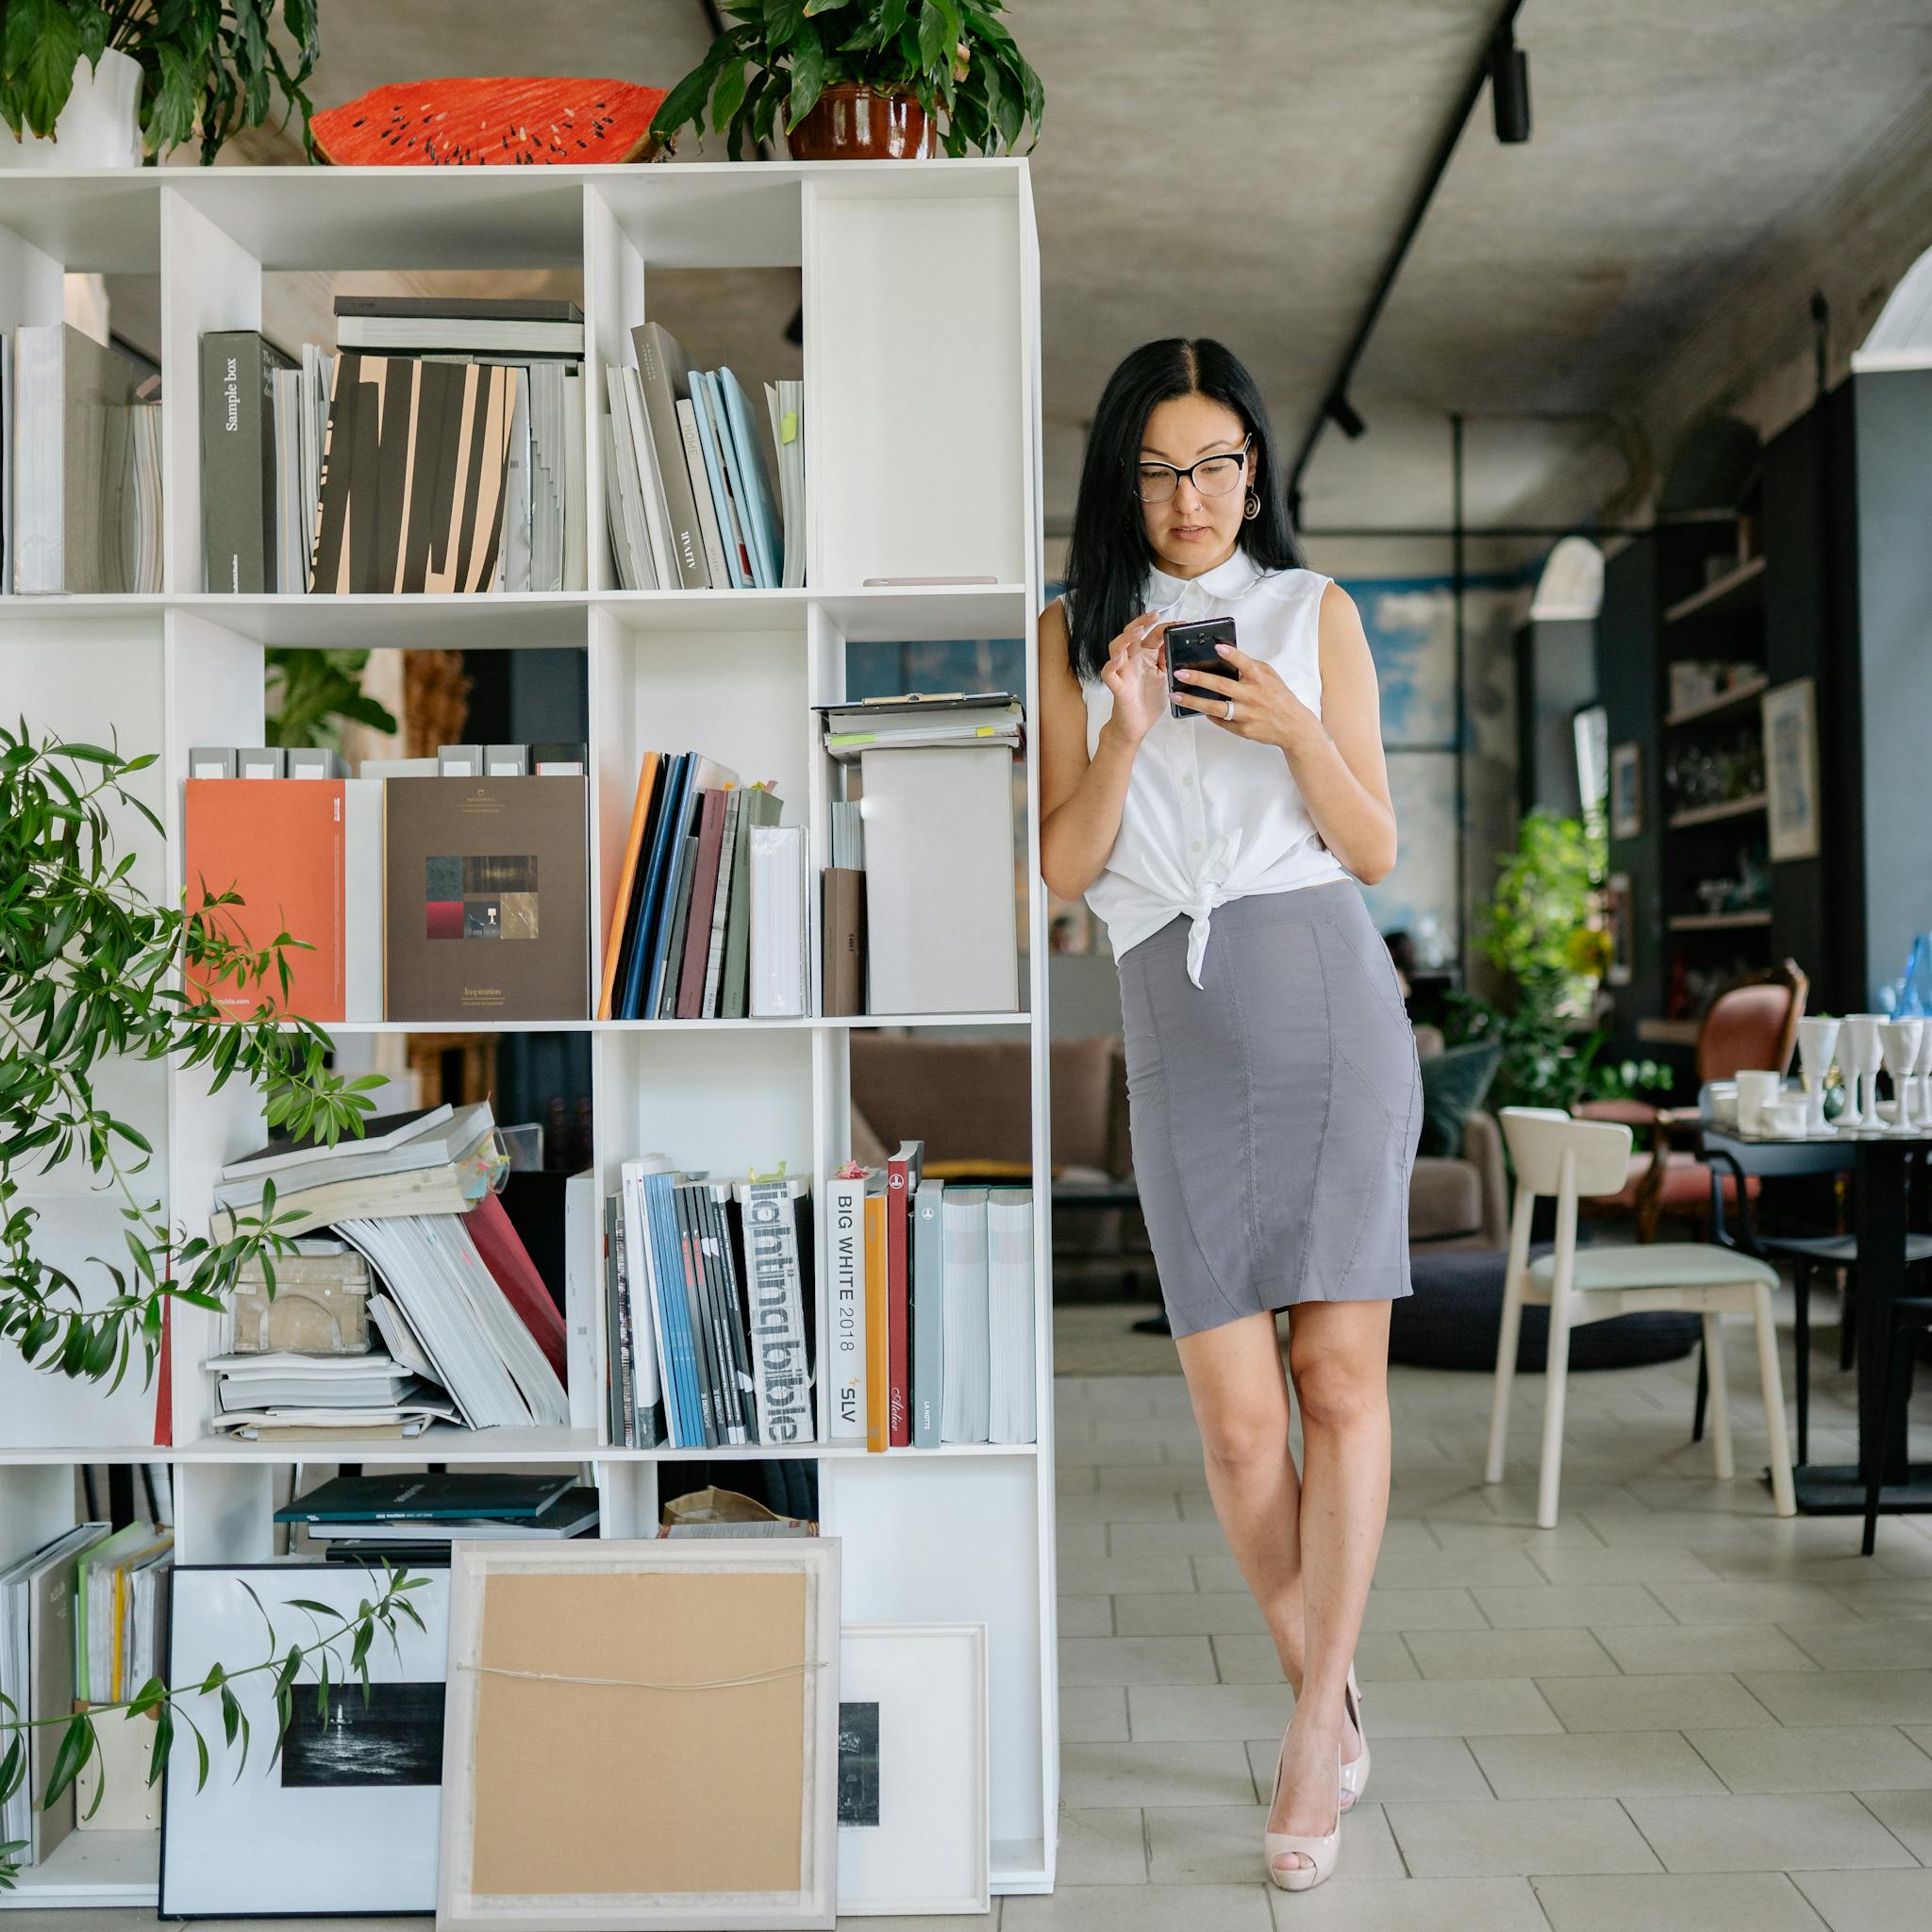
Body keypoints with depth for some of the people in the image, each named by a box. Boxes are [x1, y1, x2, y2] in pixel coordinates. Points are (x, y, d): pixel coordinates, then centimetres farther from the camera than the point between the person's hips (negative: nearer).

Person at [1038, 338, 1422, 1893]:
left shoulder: (1316, 612, 9)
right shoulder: (1076, 631, 9)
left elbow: (1377, 852, 7)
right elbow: (1062, 871, 5)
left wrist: (1296, 730, -10)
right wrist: (1123, 739, -11)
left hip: (1334, 1003, 0)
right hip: (1179, 1026, 0)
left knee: (1342, 1373, -5)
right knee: (1238, 1419, -3)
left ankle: (1314, 1737, 5)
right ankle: (1333, 1701, 19)